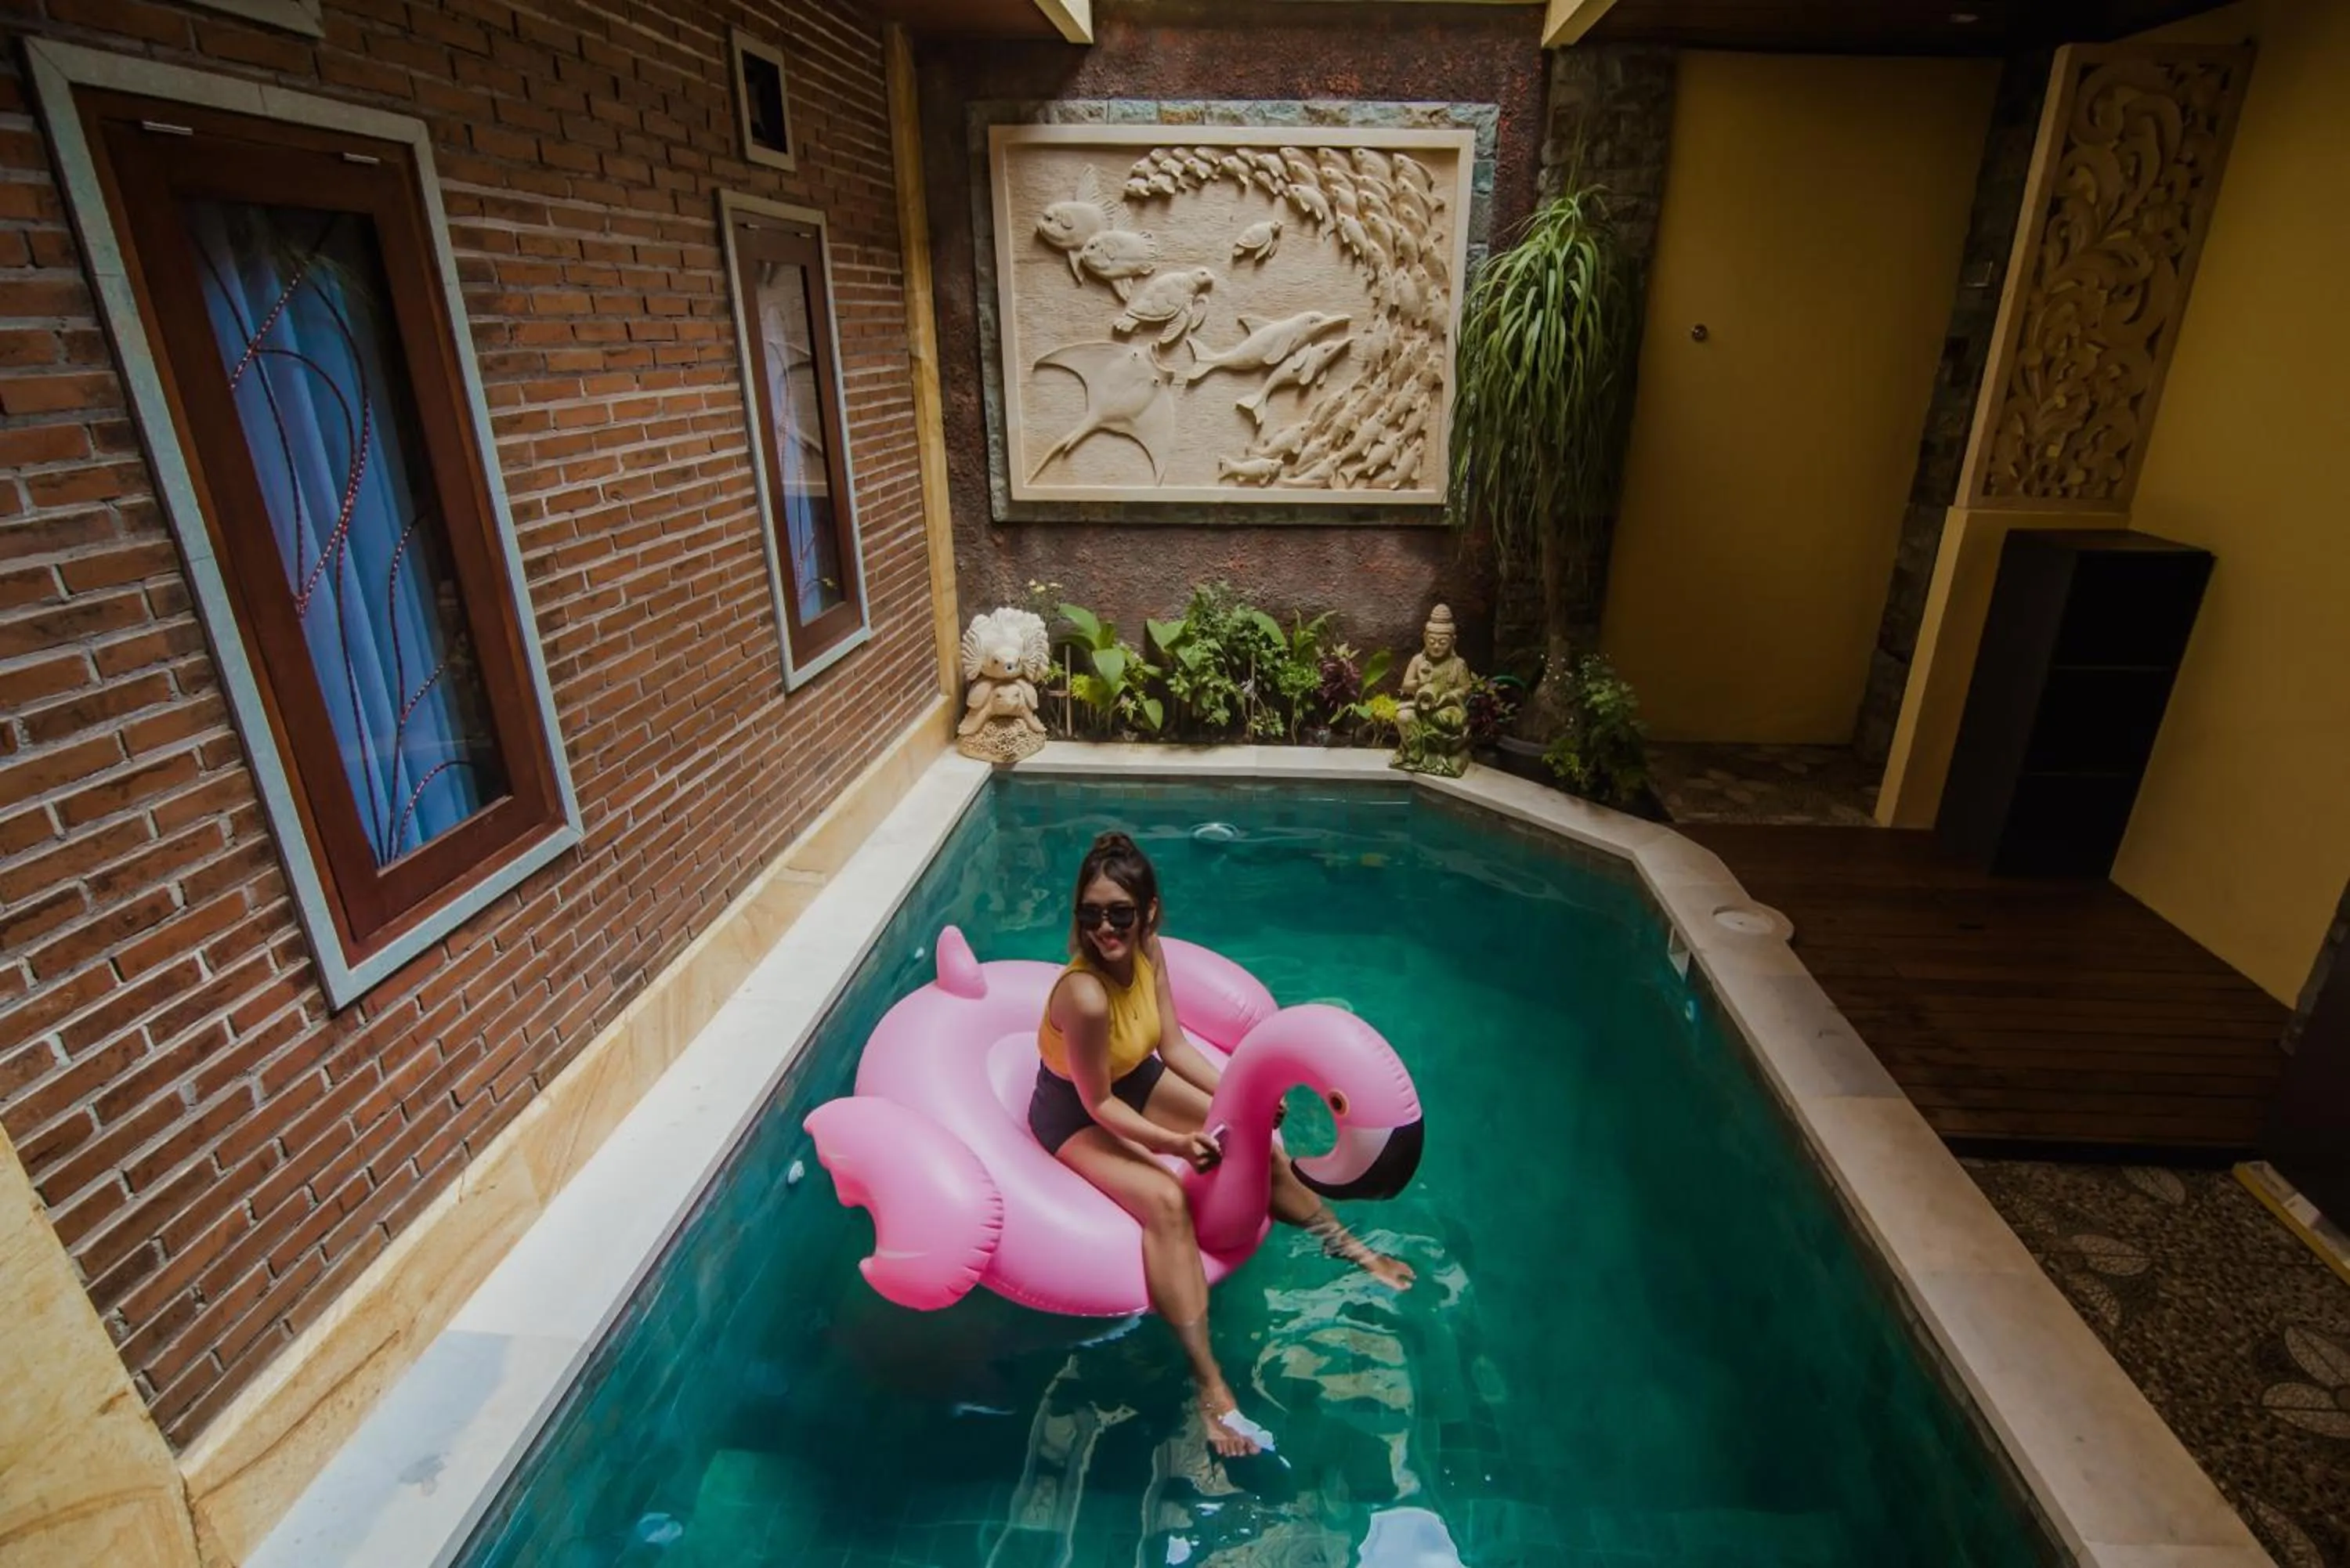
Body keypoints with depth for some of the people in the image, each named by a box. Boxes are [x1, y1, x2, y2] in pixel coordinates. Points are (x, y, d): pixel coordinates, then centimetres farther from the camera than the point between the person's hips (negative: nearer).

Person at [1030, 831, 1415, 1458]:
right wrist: (1172, 1142, -31)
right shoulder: (1085, 996, -39)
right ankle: (1209, 1384, -24)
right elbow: (1098, 1103, -26)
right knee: (1165, 1201, -30)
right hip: (1077, 1115, -7)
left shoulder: (1147, 950, -17)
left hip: (1134, 1081, 7)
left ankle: (1349, 1247, 26)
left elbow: (1174, 1045, -5)